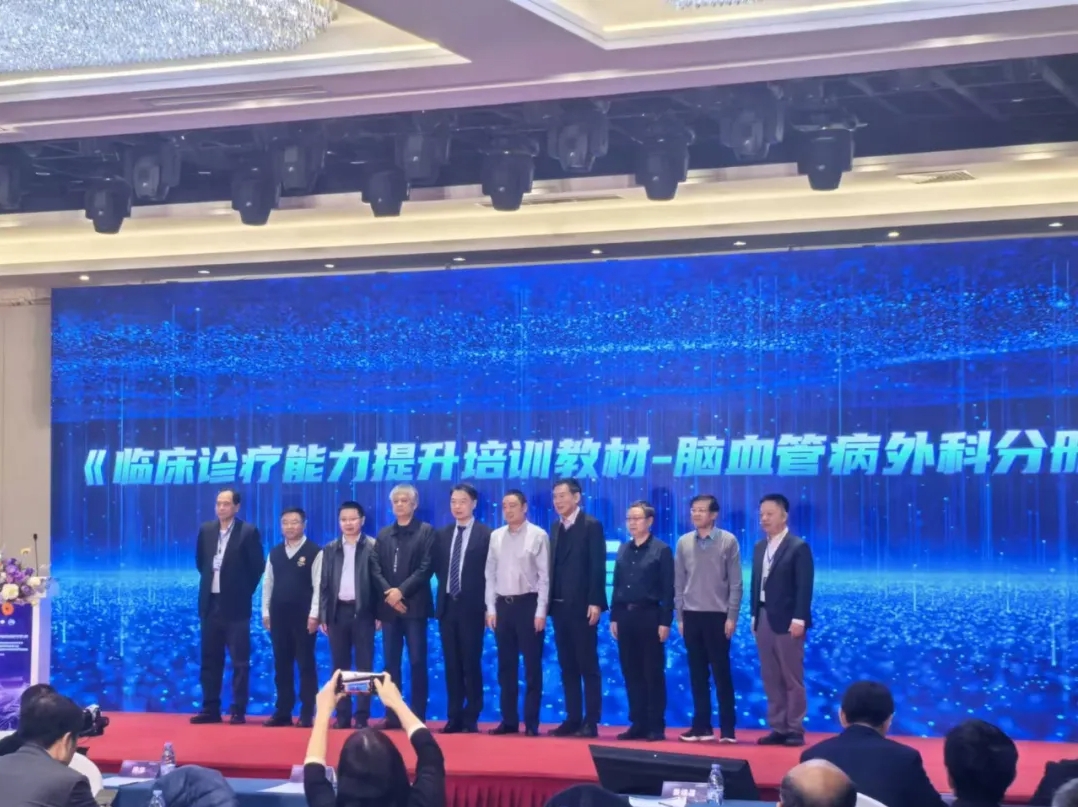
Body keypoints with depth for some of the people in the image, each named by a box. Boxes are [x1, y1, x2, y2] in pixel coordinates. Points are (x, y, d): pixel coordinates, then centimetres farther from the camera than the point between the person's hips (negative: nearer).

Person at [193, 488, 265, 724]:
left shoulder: (248, 532, -8)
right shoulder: (206, 530, 7)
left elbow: (258, 565, -4)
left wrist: (244, 591, 0)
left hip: (235, 605, -5)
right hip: (210, 603, 5)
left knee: (239, 661, -1)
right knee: (210, 659, 8)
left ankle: (238, 711, 2)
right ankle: (211, 709, 14)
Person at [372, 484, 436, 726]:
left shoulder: (426, 531, 1)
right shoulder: (383, 534, 14)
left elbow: (426, 568, -8)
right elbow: (375, 569, 7)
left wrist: (402, 591, -16)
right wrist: (388, 593, -9)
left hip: (414, 605, -4)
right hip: (389, 606, 4)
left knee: (417, 662, -4)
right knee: (391, 663, 5)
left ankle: (418, 716, -2)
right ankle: (392, 715, 8)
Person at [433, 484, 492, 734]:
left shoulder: (486, 534, -5)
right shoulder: (442, 535, 12)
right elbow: (437, 567, 16)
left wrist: (486, 605, -9)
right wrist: (445, 589, 4)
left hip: (471, 606, -5)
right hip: (447, 605, 5)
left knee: (471, 663, -3)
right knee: (451, 664, 6)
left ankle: (471, 718, 2)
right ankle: (454, 717, 10)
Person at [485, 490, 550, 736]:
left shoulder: (538, 536, -5)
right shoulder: (495, 536, 7)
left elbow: (544, 576, -7)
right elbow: (490, 574, 10)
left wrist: (540, 612, -11)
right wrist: (491, 609, 4)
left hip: (528, 604, -4)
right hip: (502, 605, 4)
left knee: (532, 665, 0)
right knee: (506, 666, 8)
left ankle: (531, 722, 4)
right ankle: (509, 720, 14)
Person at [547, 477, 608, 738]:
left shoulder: (591, 525, -5)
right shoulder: (555, 528, 14)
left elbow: (598, 567, -11)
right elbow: (553, 566, 13)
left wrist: (595, 602, -18)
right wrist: (549, 602, 6)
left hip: (582, 605, -7)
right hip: (559, 606, 7)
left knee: (588, 665, -3)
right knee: (567, 666, 8)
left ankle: (591, 722, -2)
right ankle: (573, 719, 11)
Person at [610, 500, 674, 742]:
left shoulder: (661, 550, -3)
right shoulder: (623, 550, 13)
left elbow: (668, 589, -7)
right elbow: (617, 585, 14)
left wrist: (665, 622, -12)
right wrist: (614, 617, 9)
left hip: (649, 615, -5)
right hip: (625, 615, 5)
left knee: (653, 673, -1)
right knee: (631, 673, 6)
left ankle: (656, 726, 3)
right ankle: (638, 724, 12)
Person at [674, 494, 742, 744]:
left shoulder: (728, 541, -3)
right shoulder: (684, 542, 6)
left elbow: (735, 582, -3)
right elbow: (679, 582, 9)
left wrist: (732, 617, -8)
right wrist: (679, 616, 5)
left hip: (717, 615, -3)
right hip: (691, 615, 3)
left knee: (721, 673, -1)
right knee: (697, 674, 6)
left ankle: (727, 728, 3)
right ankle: (702, 726, 11)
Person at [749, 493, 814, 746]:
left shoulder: (798, 547, -7)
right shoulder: (759, 547, 14)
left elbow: (804, 586, -12)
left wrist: (798, 619, -18)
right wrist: (754, 615, 10)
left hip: (787, 620, -7)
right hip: (764, 619, 7)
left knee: (792, 678, -1)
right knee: (771, 679, 7)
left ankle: (795, 729, 4)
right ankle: (778, 728, 12)